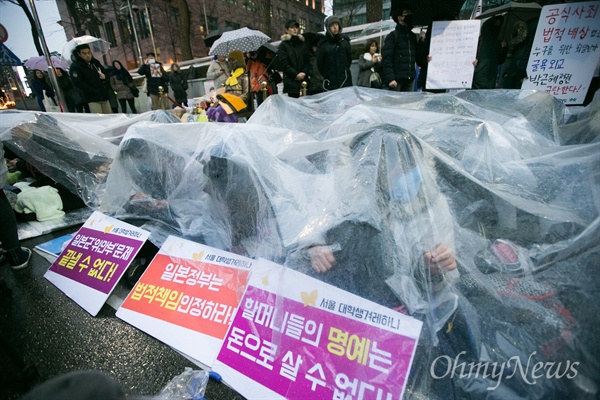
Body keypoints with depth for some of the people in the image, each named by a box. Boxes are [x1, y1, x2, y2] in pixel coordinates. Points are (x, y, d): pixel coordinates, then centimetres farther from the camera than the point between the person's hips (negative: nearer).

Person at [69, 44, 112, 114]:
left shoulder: (95, 62, 12)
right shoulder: (75, 66, -5)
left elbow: (105, 72, 26)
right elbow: (79, 83, -12)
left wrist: (104, 76, 0)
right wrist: (95, 92, -17)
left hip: (104, 96, 6)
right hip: (93, 99, -6)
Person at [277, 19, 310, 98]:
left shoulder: (303, 44, 19)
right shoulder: (283, 45, 7)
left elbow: (307, 61, 14)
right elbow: (283, 63, -3)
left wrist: (304, 72, -6)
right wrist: (295, 74, -11)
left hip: (303, 79, 3)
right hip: (290, 79, -3)